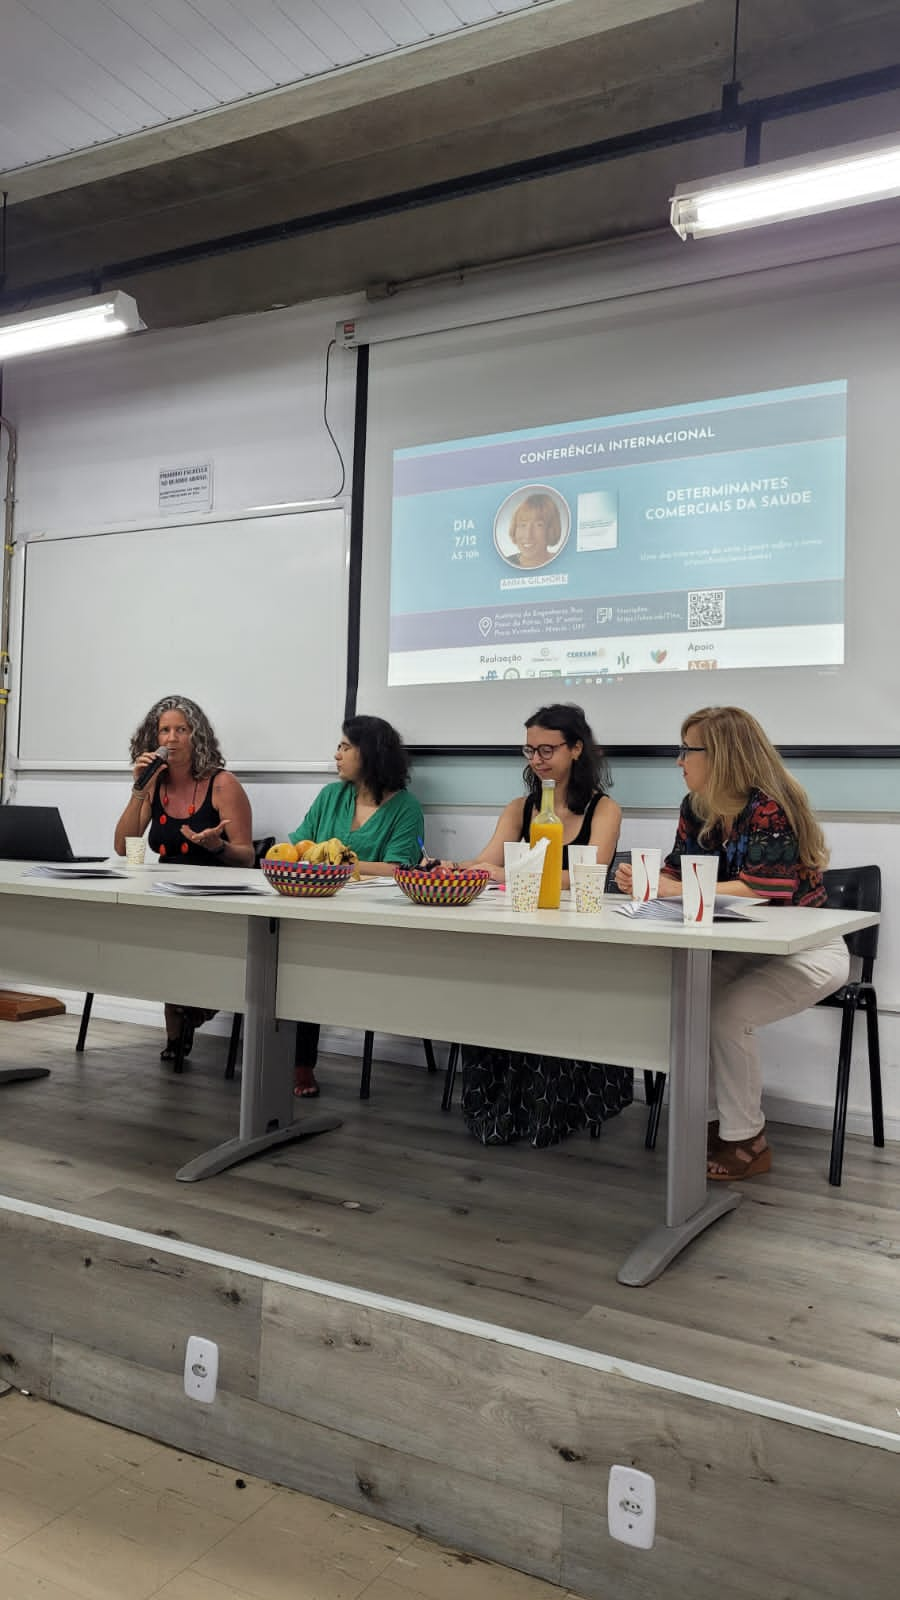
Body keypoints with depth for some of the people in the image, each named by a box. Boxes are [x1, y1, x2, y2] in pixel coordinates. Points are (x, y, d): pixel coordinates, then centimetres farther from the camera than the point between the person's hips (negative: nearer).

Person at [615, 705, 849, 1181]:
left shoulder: (769, 809, -24)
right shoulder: (696, 808, 0)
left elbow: (762, 890, -33)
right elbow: (676, 874, 2)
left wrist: (675, 889, -33)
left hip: (807, 950, -7)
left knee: (726, 1015, -26)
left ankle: (748, 1142, -6)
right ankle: (731, 1120, 6)